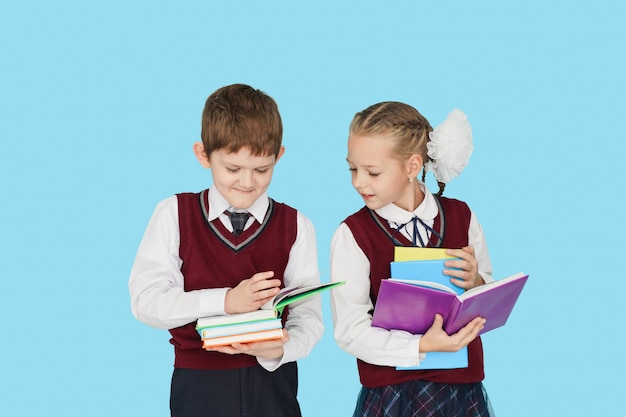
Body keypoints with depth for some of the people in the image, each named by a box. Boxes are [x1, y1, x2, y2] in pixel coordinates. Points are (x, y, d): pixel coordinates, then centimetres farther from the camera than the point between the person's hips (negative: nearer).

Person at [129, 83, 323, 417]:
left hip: (272, 385, 1)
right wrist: (225, 300, -21)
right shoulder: (174, 215, -1)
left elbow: (308, 315, -5)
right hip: (199, 386, 0)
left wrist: (280, 350, -26)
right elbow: (145, 301, -10)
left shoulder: (295, 227, 1)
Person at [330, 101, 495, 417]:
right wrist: (420, 346, -24)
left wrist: (475, 283, -11)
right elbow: (350, 331, -13)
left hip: (463, 388, 3)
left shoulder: (461, 217, 2)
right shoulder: (352, 235, -8)